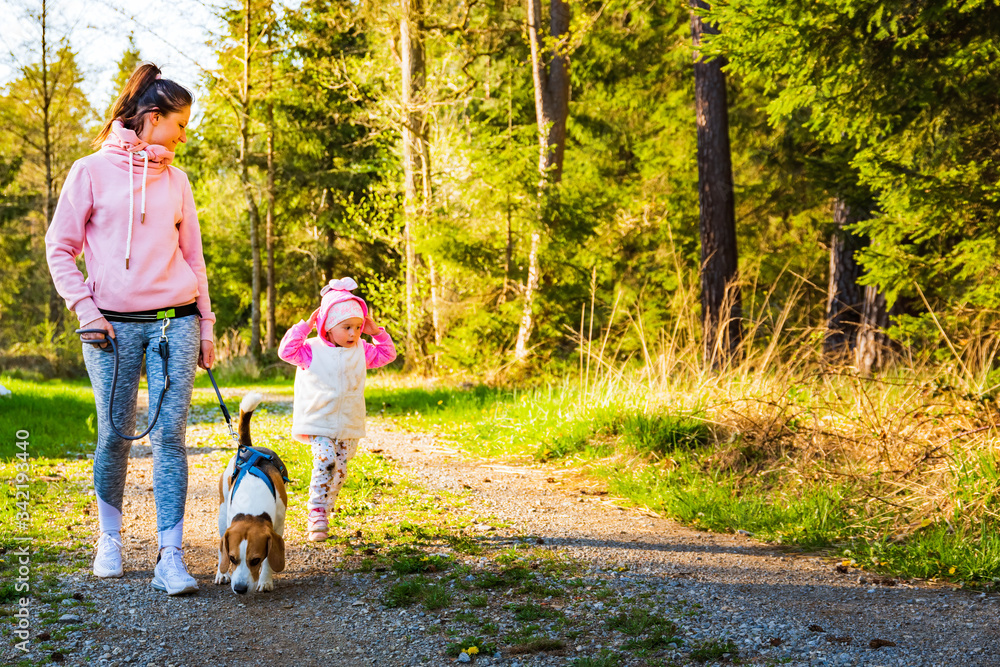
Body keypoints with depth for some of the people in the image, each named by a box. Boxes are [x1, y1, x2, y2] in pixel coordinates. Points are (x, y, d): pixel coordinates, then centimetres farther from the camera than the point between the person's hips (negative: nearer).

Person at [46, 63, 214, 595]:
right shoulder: (92, 171, 3)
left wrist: (205, 326, 13)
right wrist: (85, 308, -8)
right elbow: (60, 249, 4)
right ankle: (109, 539, 23)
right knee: (115, 435, 3)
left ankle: (170, 558, -7)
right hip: (112, 325, -2)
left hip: (174, 321, 2)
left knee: (169, 436, -5)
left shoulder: (175, 180, 13)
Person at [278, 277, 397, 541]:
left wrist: (377, 332, 4)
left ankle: (324, 514, 20)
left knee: (339, 470, 5)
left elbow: (387, 354, 17)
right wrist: (305, 326, -18)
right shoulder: (313, 350, -5)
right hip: (318, 424, -5)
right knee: (325, 461, -24)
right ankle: (316, 513, -17)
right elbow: (286, 350, -17)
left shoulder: (361, 351, 8)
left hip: (348, 426, 5)